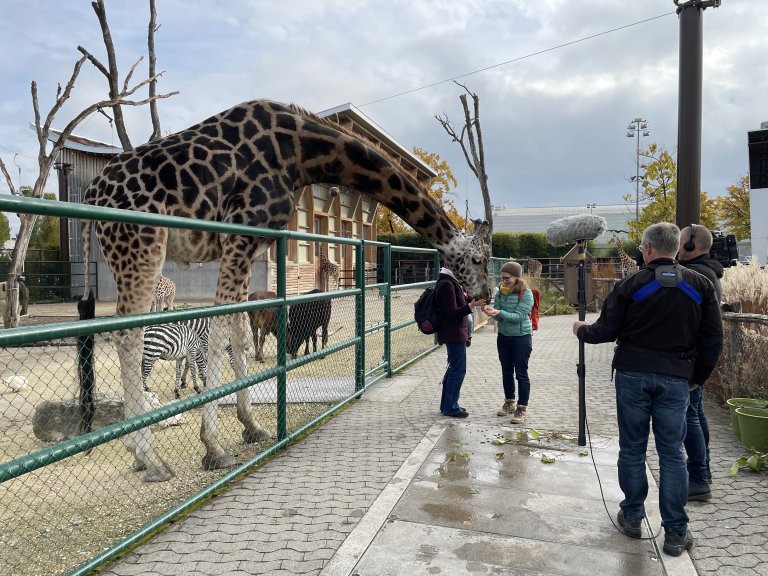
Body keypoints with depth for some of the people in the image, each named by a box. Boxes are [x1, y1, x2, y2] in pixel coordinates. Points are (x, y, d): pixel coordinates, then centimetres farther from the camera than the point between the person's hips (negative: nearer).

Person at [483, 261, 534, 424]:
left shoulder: (526, 293, -14)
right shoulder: (500, 292, 0)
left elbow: (519, 316, -22)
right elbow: (498, 316, -2)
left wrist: (499, 312, -32)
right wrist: (491, 312, -24)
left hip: (521, 338, -5)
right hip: (503, 337, 6)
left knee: (521, 374, 0)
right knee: (506, 372, 15)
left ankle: (522, 409, 9)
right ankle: (509, 403, 31)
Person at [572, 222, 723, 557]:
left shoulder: (630, 285, -6)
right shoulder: (700, 285, 2)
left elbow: (605, 332, -3)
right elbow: (713, 339, 5)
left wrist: (581, 330, 18)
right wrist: (697, 377, 16)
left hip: (633, 375, -1)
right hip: (675, 379, 2)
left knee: (632, 448, 9)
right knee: (672, 453, 7)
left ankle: (632, 517, 21)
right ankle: (675, 532, 11)